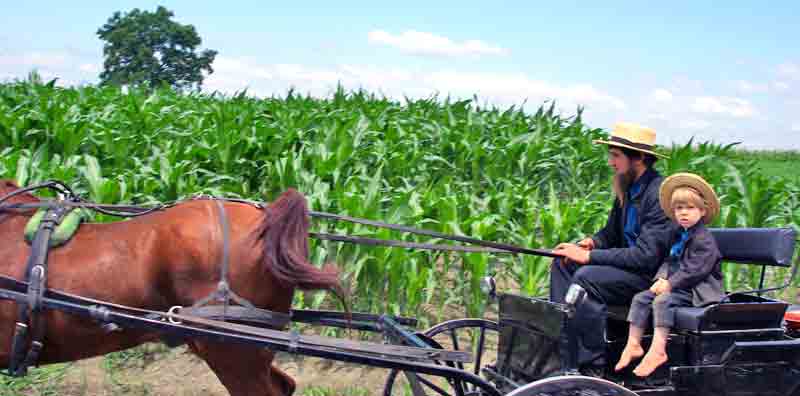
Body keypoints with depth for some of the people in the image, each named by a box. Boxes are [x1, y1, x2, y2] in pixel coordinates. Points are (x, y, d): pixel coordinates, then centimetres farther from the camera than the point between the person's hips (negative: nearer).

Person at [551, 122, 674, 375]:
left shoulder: (660, 194, -20)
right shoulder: (627, 188, 8)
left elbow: (646, 255, -25)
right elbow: (611, 233, 21)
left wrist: (589, 256, -24)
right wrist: (591, 242, -4)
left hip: (654, 276, -10)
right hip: (632, 266, 10)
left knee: (587, 276, -28)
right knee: (562, 263, 0)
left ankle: (592, 369, -20)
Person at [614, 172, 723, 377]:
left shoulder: (704, 239, -13)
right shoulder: (679, 234, 16)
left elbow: (694, 270, -20)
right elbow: (669, 261, 16)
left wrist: (670, 284, -19)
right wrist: (662, 279, -3)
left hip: (697, 290, -9)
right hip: (675, 285, 9)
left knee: (662, 301, -30)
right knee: (640, 298, -5)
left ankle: (657, 350, -34)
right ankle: (633, 344, -7)